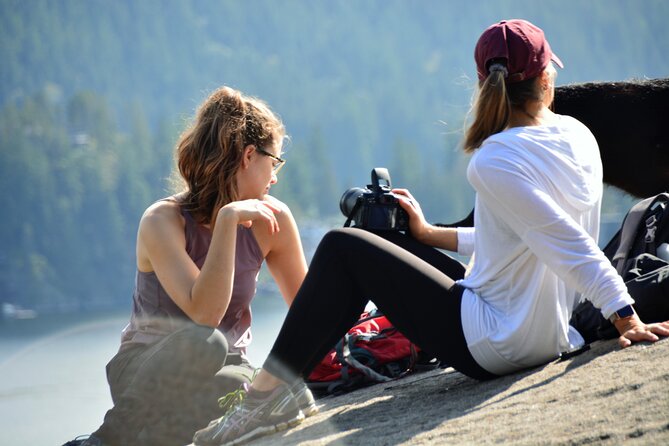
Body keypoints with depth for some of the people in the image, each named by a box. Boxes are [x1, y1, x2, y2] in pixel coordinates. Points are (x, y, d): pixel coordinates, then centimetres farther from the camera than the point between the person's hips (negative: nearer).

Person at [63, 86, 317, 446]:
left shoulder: (270, 220, -3)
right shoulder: (163, 221, -17)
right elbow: (204, 314, -31)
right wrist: (228, 220, -32)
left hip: (220, 373, 5)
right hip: (146, 370, -4)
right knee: (203, 342, -39)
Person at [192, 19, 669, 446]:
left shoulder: (492, 162, -22)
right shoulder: (578, 136, 3)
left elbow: (571, 247, -25)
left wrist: (624, 314, -20)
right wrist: (430, 234, 19)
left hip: (494, 346, -9)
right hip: (550, 337, 9)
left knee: (342, 249, 0)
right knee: (389, 241, 21)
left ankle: (267, 395, 3)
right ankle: (281, 382, 25)